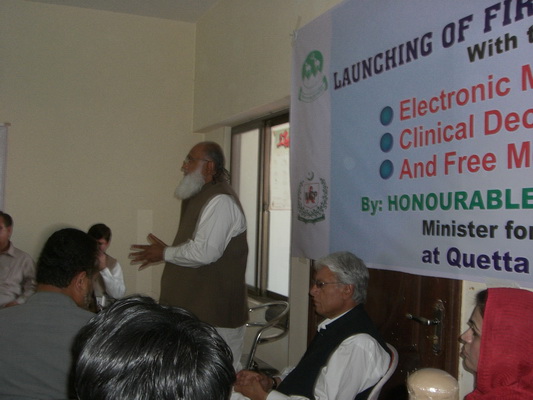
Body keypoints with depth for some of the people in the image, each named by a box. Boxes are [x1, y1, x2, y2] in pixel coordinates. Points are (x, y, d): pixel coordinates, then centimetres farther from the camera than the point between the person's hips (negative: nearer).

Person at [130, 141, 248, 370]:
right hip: (198, 310, 10)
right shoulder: (202, 199, 16)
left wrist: (165, 253, -11)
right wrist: (161, 253, 10)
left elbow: (204, 252, -26)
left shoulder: (220, 201, -18)